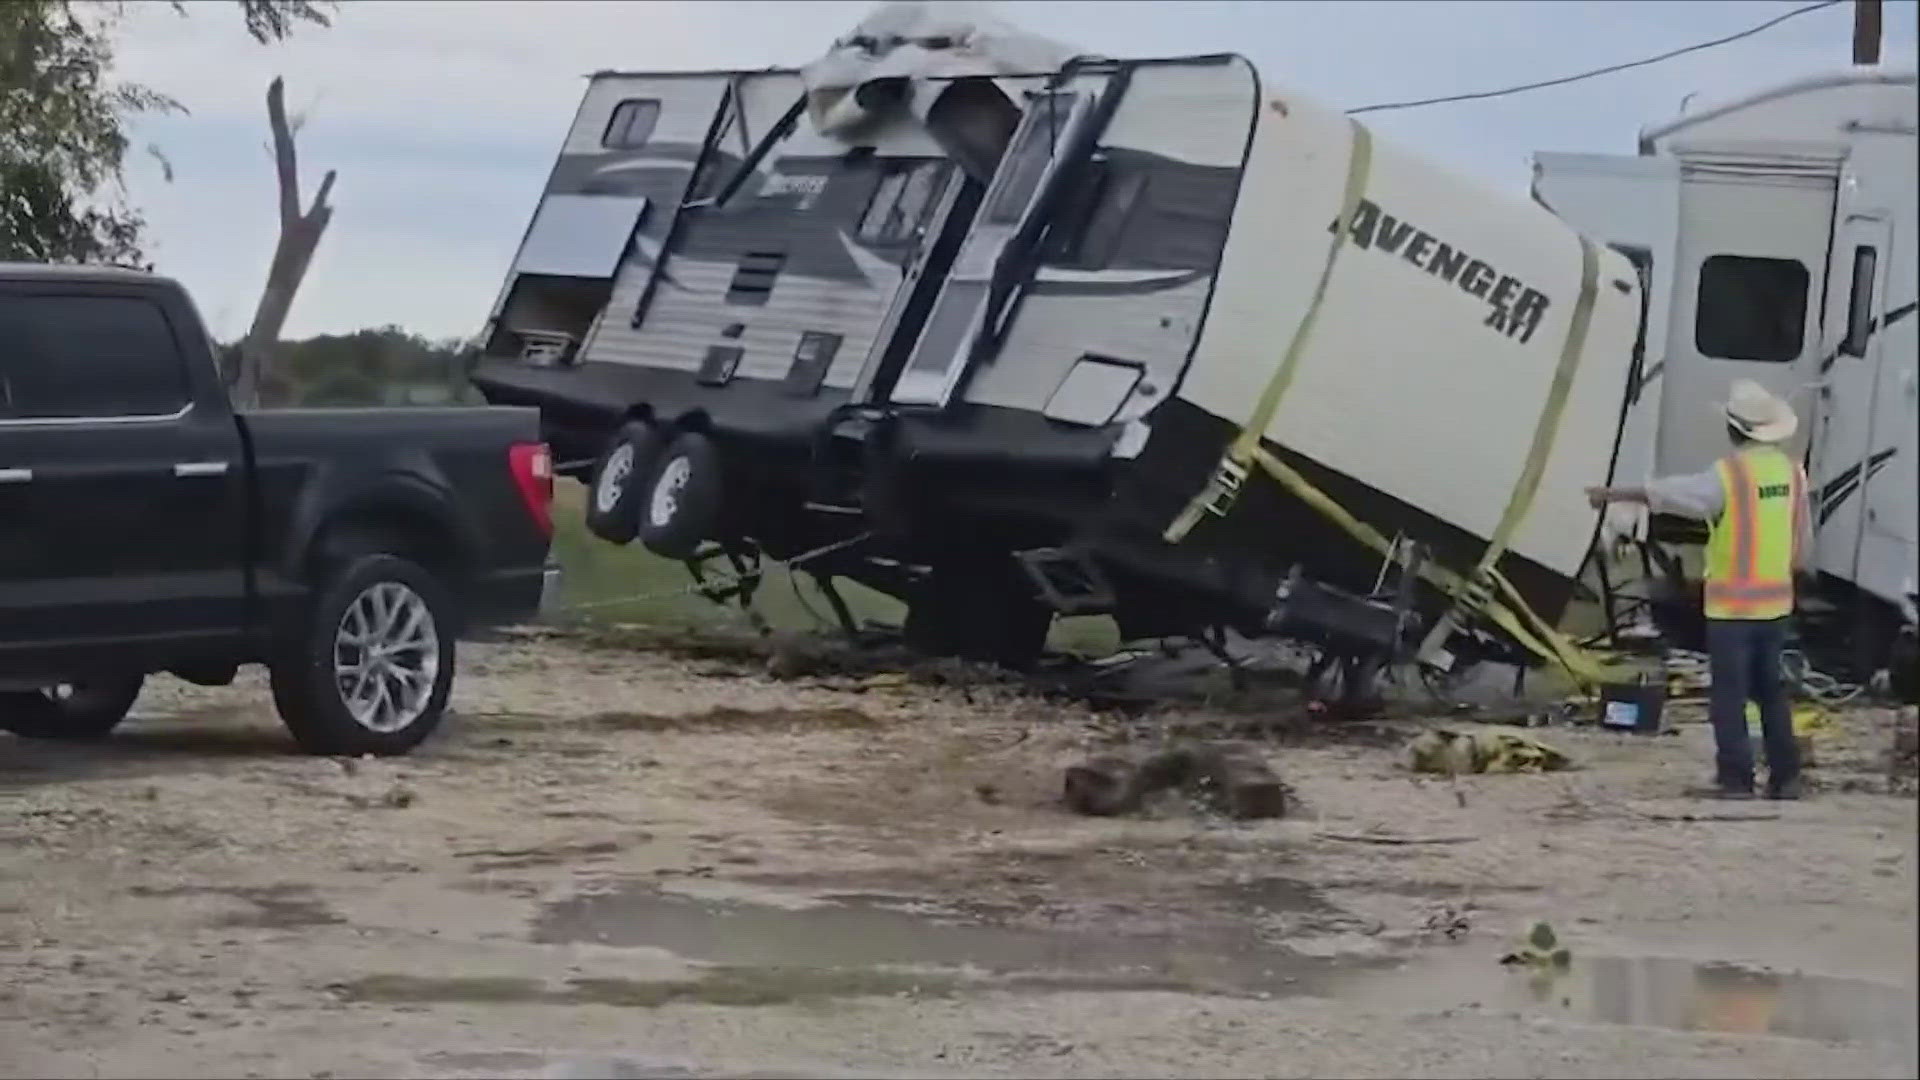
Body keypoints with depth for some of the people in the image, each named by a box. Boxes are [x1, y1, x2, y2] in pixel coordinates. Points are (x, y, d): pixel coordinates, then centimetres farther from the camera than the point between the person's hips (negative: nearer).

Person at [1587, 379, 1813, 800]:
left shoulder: (1729, 474, -15)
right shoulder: (1792, 471, 4)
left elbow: (1660, 493, -11)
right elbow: (1802, 548, 11)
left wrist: (1612, 494, 1)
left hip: (1731, 605, -6)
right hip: (1776, 602, 6)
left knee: (1729, 694, 0)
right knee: (1772, 691, 14)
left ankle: (1736, 778, -1)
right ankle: (1785, 777, 14)